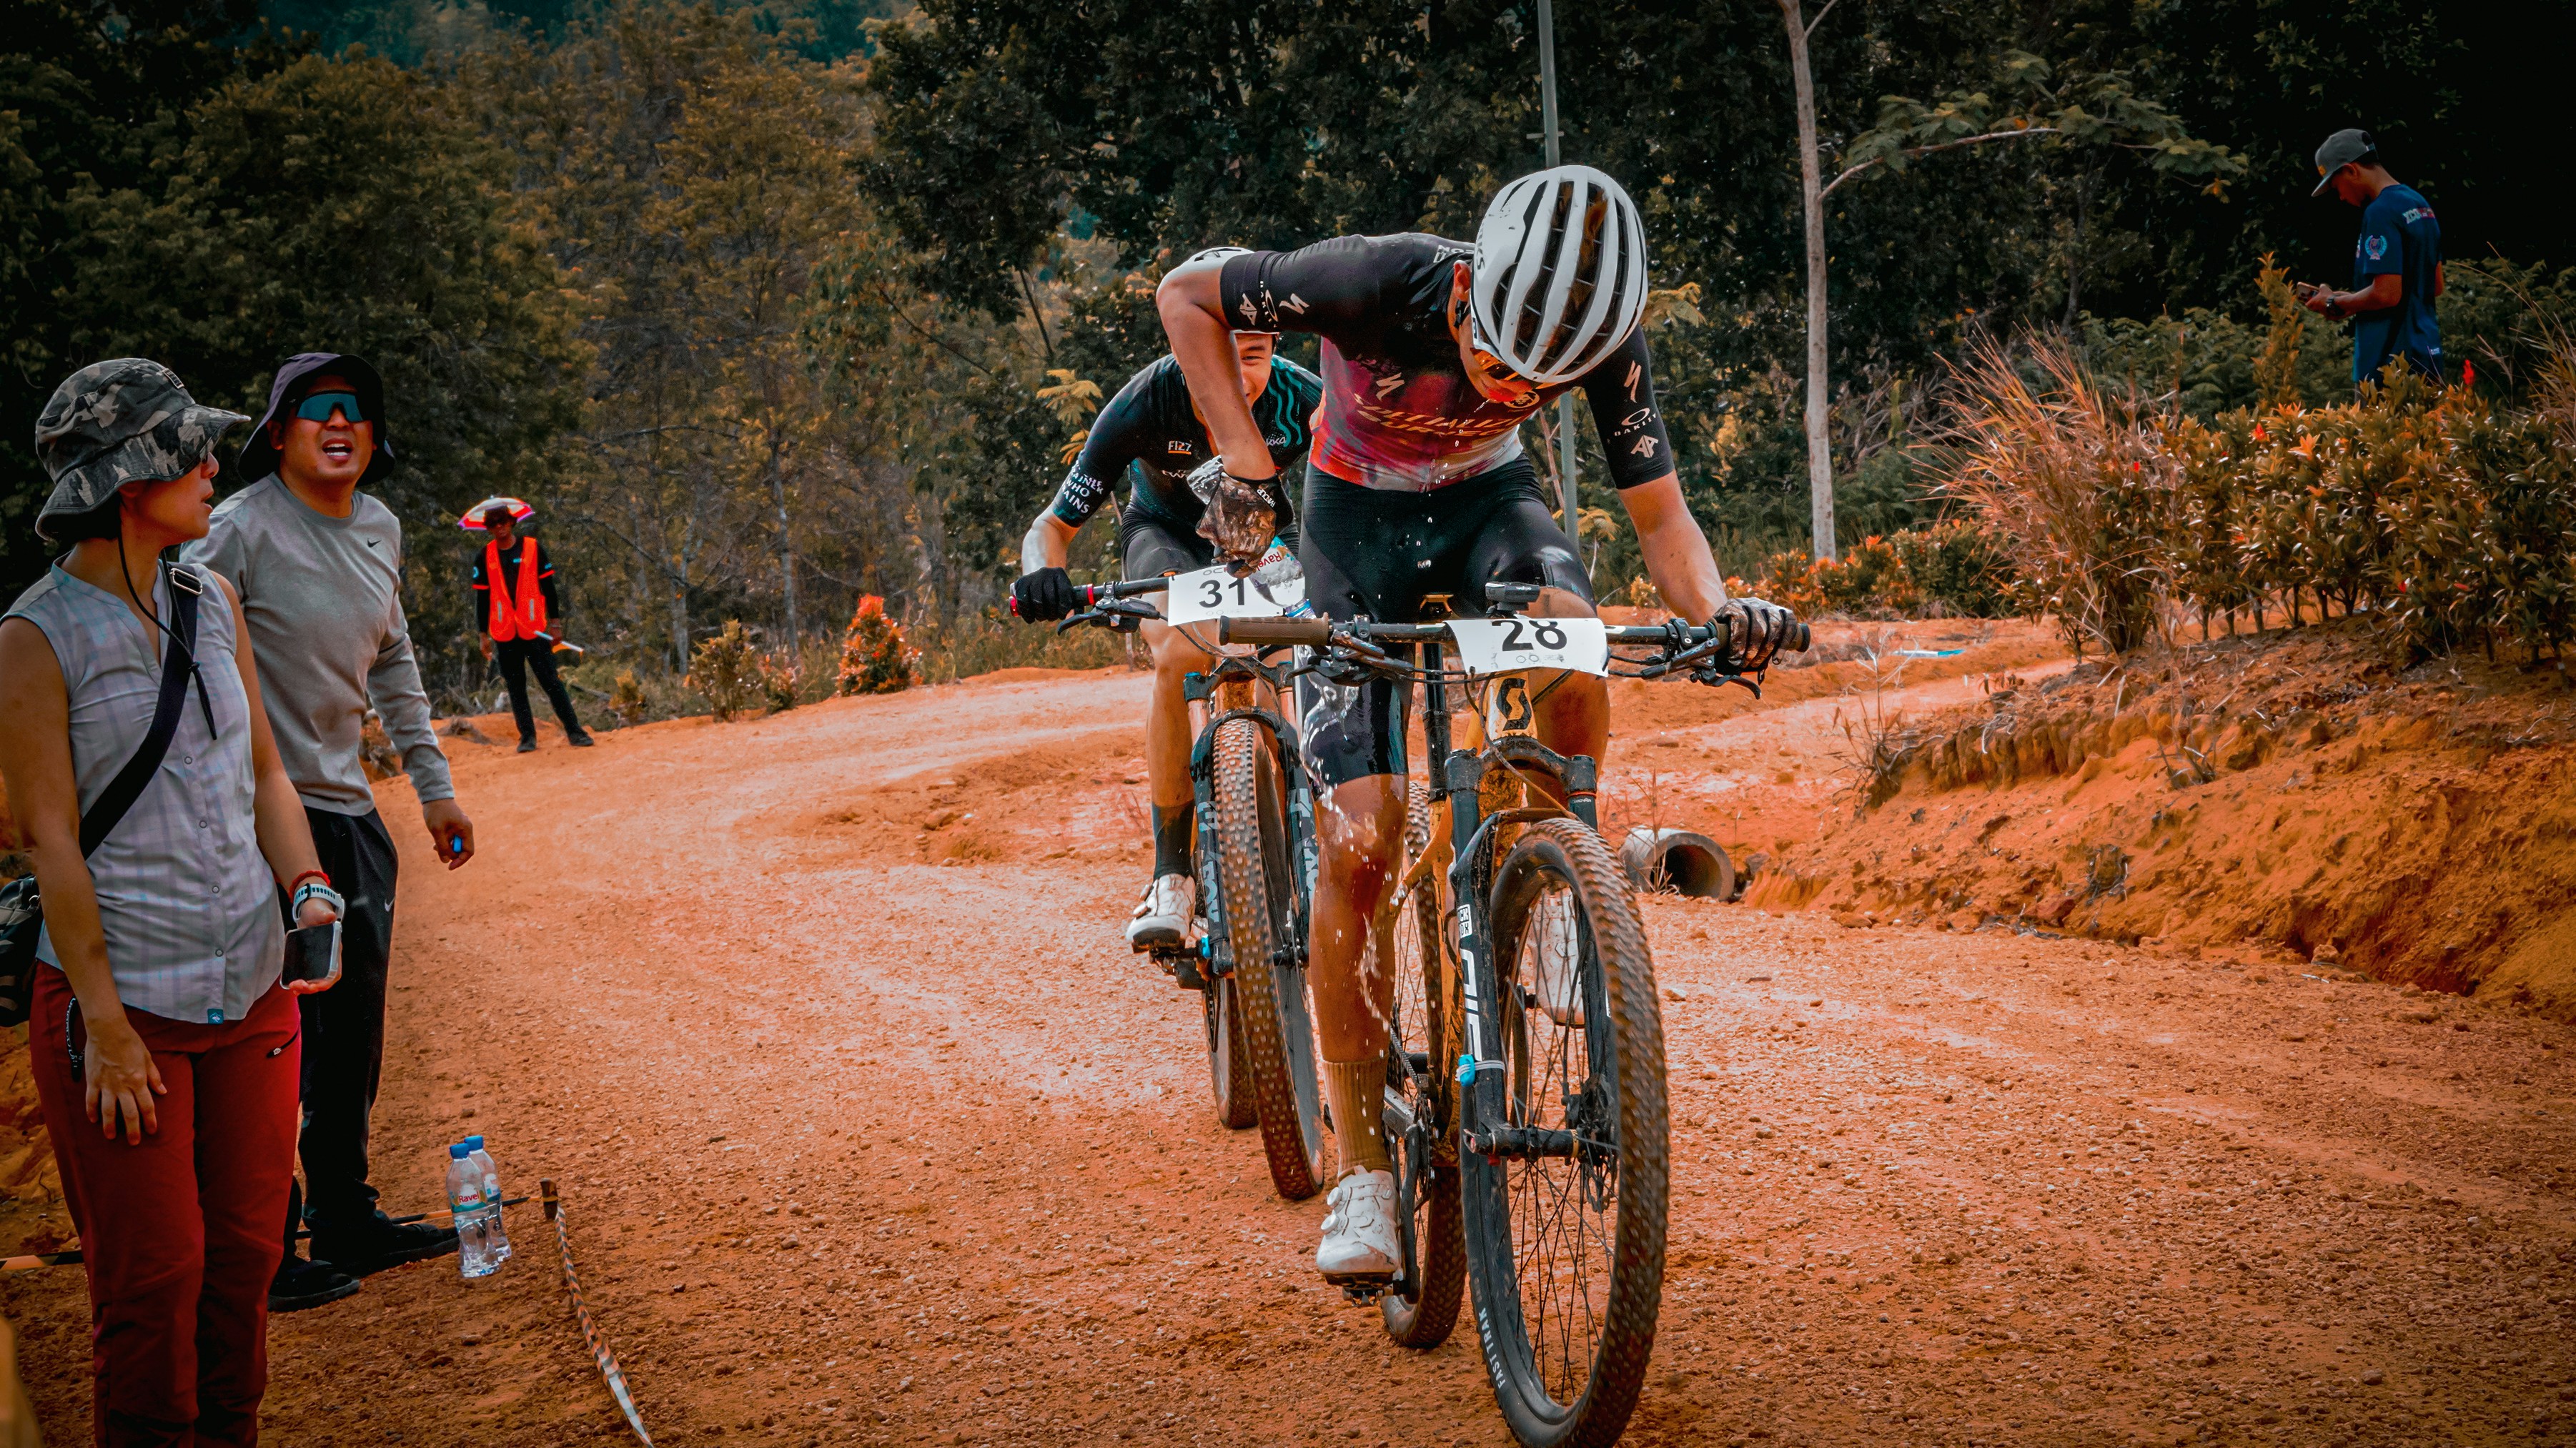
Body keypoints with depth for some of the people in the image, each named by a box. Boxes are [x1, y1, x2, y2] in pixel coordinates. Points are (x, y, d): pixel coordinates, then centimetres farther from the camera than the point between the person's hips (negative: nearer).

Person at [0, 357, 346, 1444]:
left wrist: (307, 888, -3)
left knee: (244, 1260, 10)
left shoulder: (212, 601, 9)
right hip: (123, 1003, -6)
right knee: (155, 1278, -2)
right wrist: (105, 1026, -13)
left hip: (252, 996, 6)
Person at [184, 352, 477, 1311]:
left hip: (350, 811, 8)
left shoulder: (378, 530, 10)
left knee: (354, 1036, 15)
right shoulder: (242, 532, -15)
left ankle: (346, 1222, 29)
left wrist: (434, 787, 23)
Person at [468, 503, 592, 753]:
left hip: (534, 630, -2)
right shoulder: (485, 557, 5)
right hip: (504, 634, 2)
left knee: (551, 682, -4)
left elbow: (548, 588, 5)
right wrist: (484, 635, 7)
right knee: (516, 686, 5)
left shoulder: (533, 548, 2)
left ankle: (574, 731, -1)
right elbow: (482, 598, 9)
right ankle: (527, 737, 10)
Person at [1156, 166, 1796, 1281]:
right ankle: (1361, 1172, -4)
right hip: (1356, 519, -2)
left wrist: (1716, 612, -34)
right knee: (1357, 844, -14)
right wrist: (1242, 452, -27)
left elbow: (1660, 514, -15)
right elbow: (1185, 295, -18)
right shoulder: (1378, 283, -32)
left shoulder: (1601, 342, -24)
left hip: (1485, 502, 2)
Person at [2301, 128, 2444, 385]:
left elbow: (2387, 293, -22)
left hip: (2390, 363, -10)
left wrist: (2335, 304, -5)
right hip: (2426, 356, 10)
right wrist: (2352, 302, 18)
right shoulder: (2419, 204, 15)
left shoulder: (2381, 212, -15)